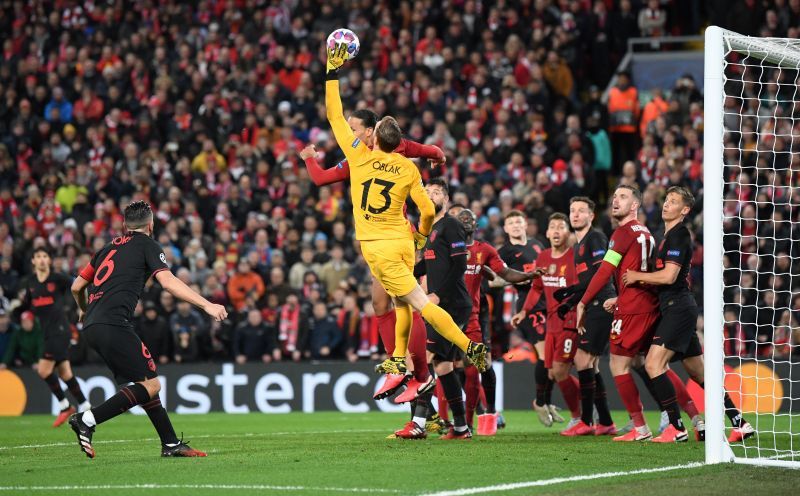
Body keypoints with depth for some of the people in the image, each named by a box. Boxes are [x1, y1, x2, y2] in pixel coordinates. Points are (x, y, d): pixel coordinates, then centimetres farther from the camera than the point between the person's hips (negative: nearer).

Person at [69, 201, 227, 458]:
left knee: (147, 383, 14)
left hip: (92, 326, 9)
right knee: (150, 385, -9)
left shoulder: (109, 247, 25)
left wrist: (84, 310, 51)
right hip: (113, 324, -9)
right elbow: (167, 281, -10)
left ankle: (171, 444, 13)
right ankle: (87, 420, -16)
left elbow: (77, 286, 30)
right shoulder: (146, 244, 5)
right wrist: (207, 305, -13)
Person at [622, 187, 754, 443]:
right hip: (678, 308, 10)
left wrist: (637, 276, -6)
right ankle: (739, 423, 12)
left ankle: (677, 427, -16)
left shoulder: (678, 235, -11)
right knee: (699, 373, 11)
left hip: (678, 307, -10)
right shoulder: (670, 235, 20)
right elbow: (665, 277, 26)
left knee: (653, 364, -16)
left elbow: (668, 276, -20)